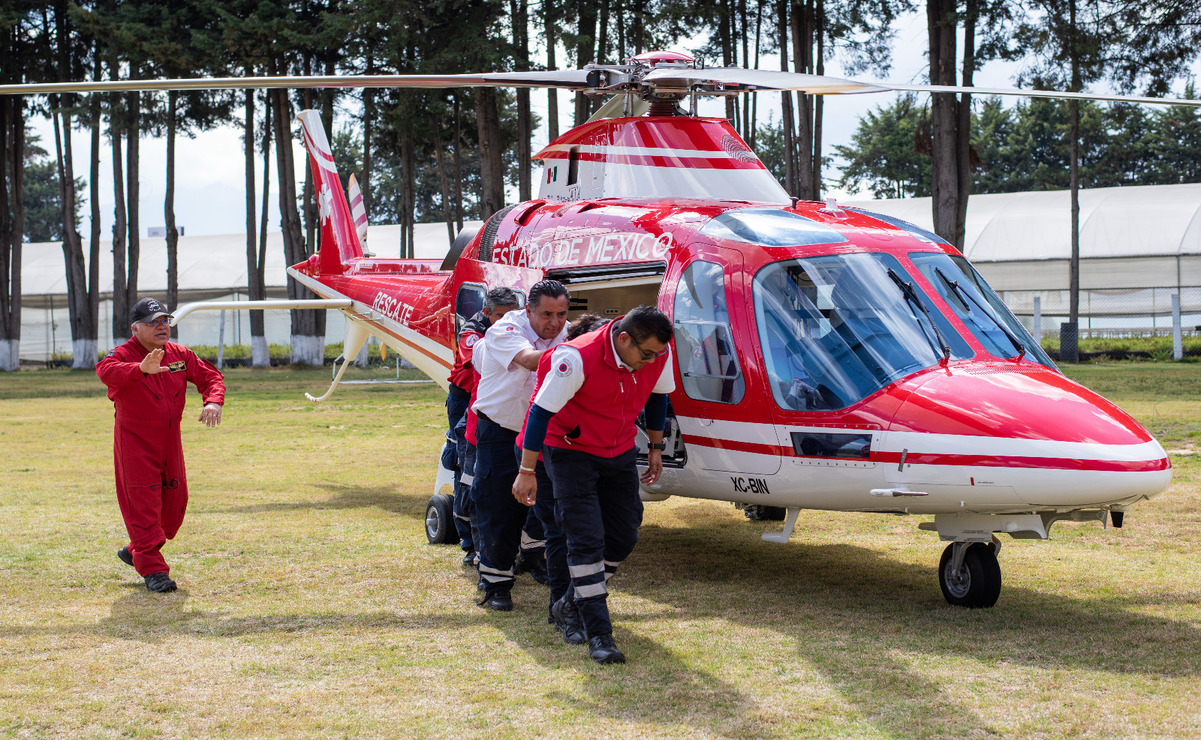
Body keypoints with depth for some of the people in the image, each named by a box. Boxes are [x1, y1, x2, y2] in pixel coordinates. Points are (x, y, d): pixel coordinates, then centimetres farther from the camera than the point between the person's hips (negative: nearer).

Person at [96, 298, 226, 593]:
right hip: (134, 442, -6)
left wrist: (213, 401, -16)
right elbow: (106, 371, -36)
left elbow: (210, 376, 7)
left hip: (170, 440, 6)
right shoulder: (123, 355, -14)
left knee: (174, 502, 10)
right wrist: (141, 369, -56)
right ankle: (152, 569, -2)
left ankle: (136, 551, 31)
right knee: (143, 503, -8)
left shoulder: (179, 354, 4)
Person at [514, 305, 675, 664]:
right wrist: (526, 471, -20)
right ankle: (599, 633, -11)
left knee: (624, 536, 7)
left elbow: (657, 397, 9)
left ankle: (588, 593, 34)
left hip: (620, 453, 6)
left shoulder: (659, 356, -13)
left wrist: (655, 448, 14)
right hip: (572, 452, -6)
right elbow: (541, 411, -23)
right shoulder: (578, 359, -30)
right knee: (586, 539, -12)